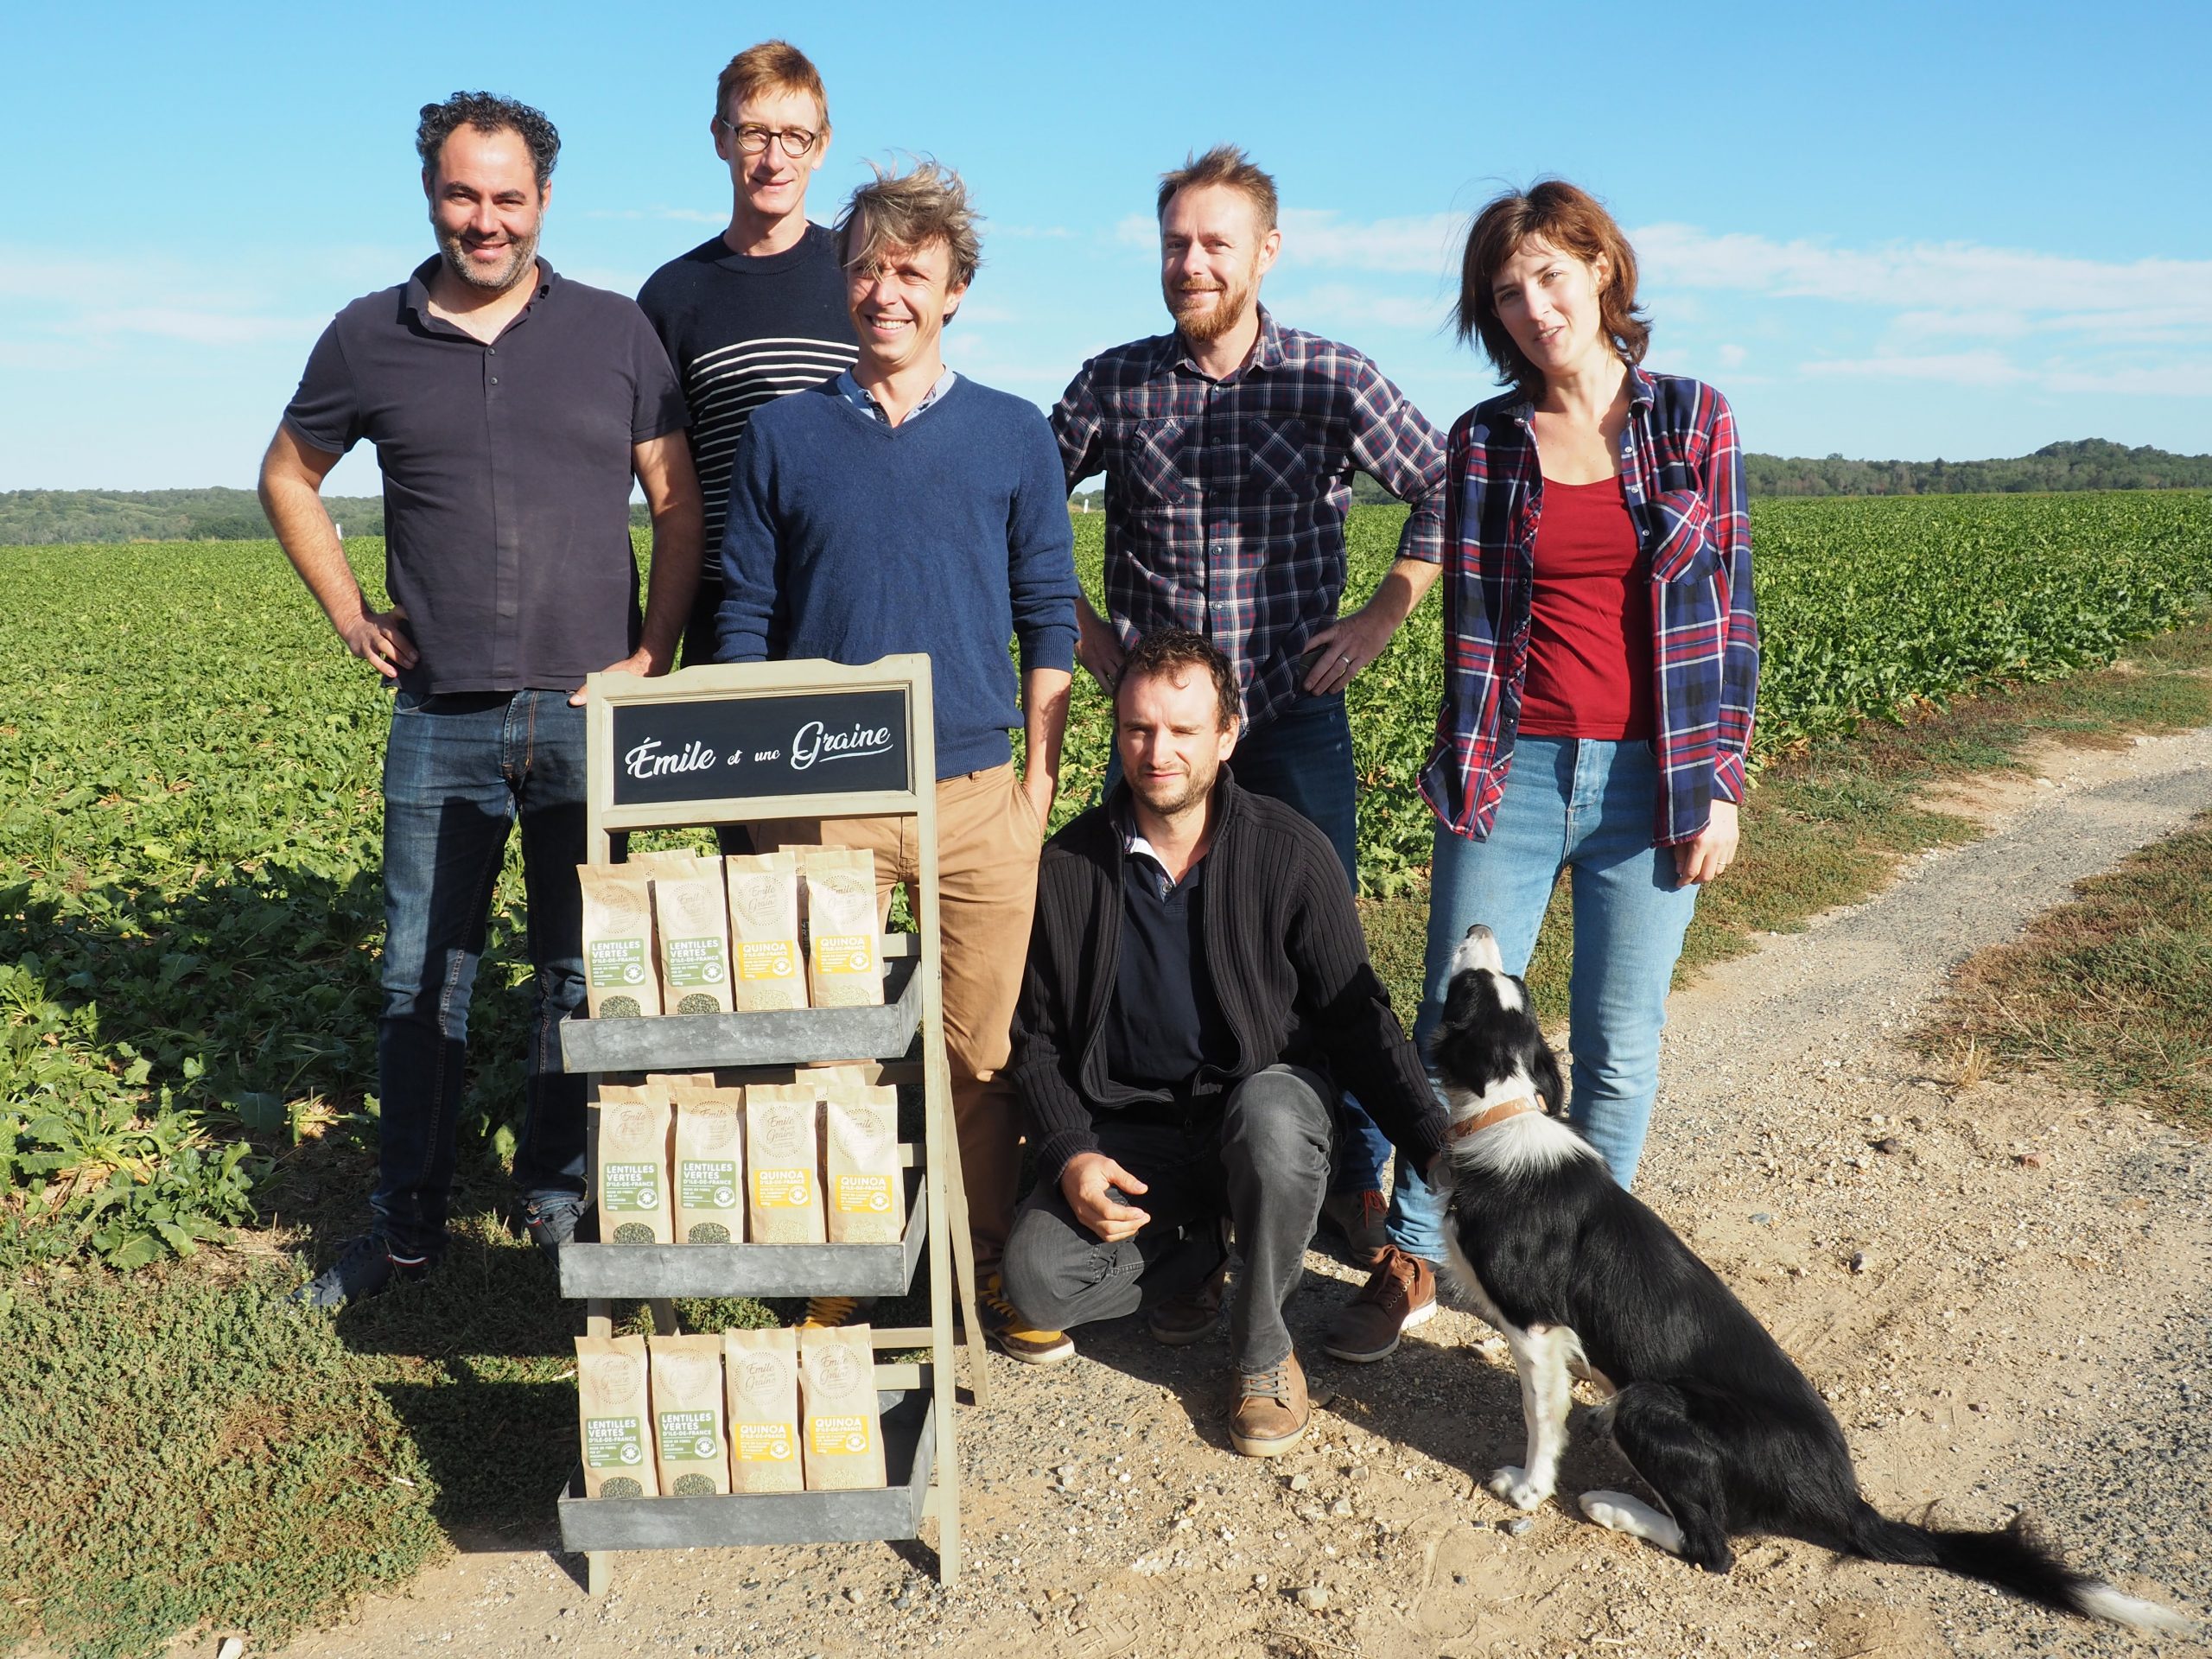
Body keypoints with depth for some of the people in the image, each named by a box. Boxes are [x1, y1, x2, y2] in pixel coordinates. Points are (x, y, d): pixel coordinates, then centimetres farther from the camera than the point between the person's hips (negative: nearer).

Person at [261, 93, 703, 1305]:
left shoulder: (615, 333, 4)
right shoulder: (370, 338, 6)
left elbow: (681, 503, 7)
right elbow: (288, 476, 20)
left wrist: (654, 652, -3)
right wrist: (349, 615, 10)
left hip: (591, 715, 0)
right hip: (441, 718, 1)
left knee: (580, 974, 8)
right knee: (423, 976, 7)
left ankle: (559, 1196, 26)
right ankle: (406, 1224, 20)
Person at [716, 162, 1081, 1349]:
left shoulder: (1014, 435, 6)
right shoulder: (783, 437, 6)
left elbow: (1049, 617, 8)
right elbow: (744, 620, 8)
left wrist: (1040, 782, 2)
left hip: (977, 794, 0)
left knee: (985, 1049, 6)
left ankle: (996, 1262, 22)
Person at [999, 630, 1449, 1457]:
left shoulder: (1291, 852, -9)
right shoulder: (1067, 867, -5)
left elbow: (1357, 1017, -5)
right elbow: (1037, 1036, 3)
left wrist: (1435, 1145, -16)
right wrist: (1070, 1154, -13)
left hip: (1265, 1099, -1)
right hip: (1128, 1129, 2)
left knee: (1270, 1117, -38)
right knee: (1039, 1279, -23)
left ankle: (1263, 1349, -10)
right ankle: (1189, 1253, 12)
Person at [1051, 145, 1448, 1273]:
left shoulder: (1335, 384, -2)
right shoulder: (1114, 384, 1)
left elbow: (1449, 490, 7)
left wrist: (1387, 612, -1)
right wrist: (1080, 620, 5)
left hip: (1295, 716, -1)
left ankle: (1355, 1177, 22)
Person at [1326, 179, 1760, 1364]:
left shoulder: (1692, 419, 3)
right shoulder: (1484, 441, 5)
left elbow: (1728, 608, 3)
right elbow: (1468, 617, 5)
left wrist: (1720, 781, -1)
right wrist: (1463, 764, 2)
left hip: (1650, 778, 0)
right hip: (1514, 773, 1)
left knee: (1619, 1042, 7)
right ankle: (1412, 1254, 18)